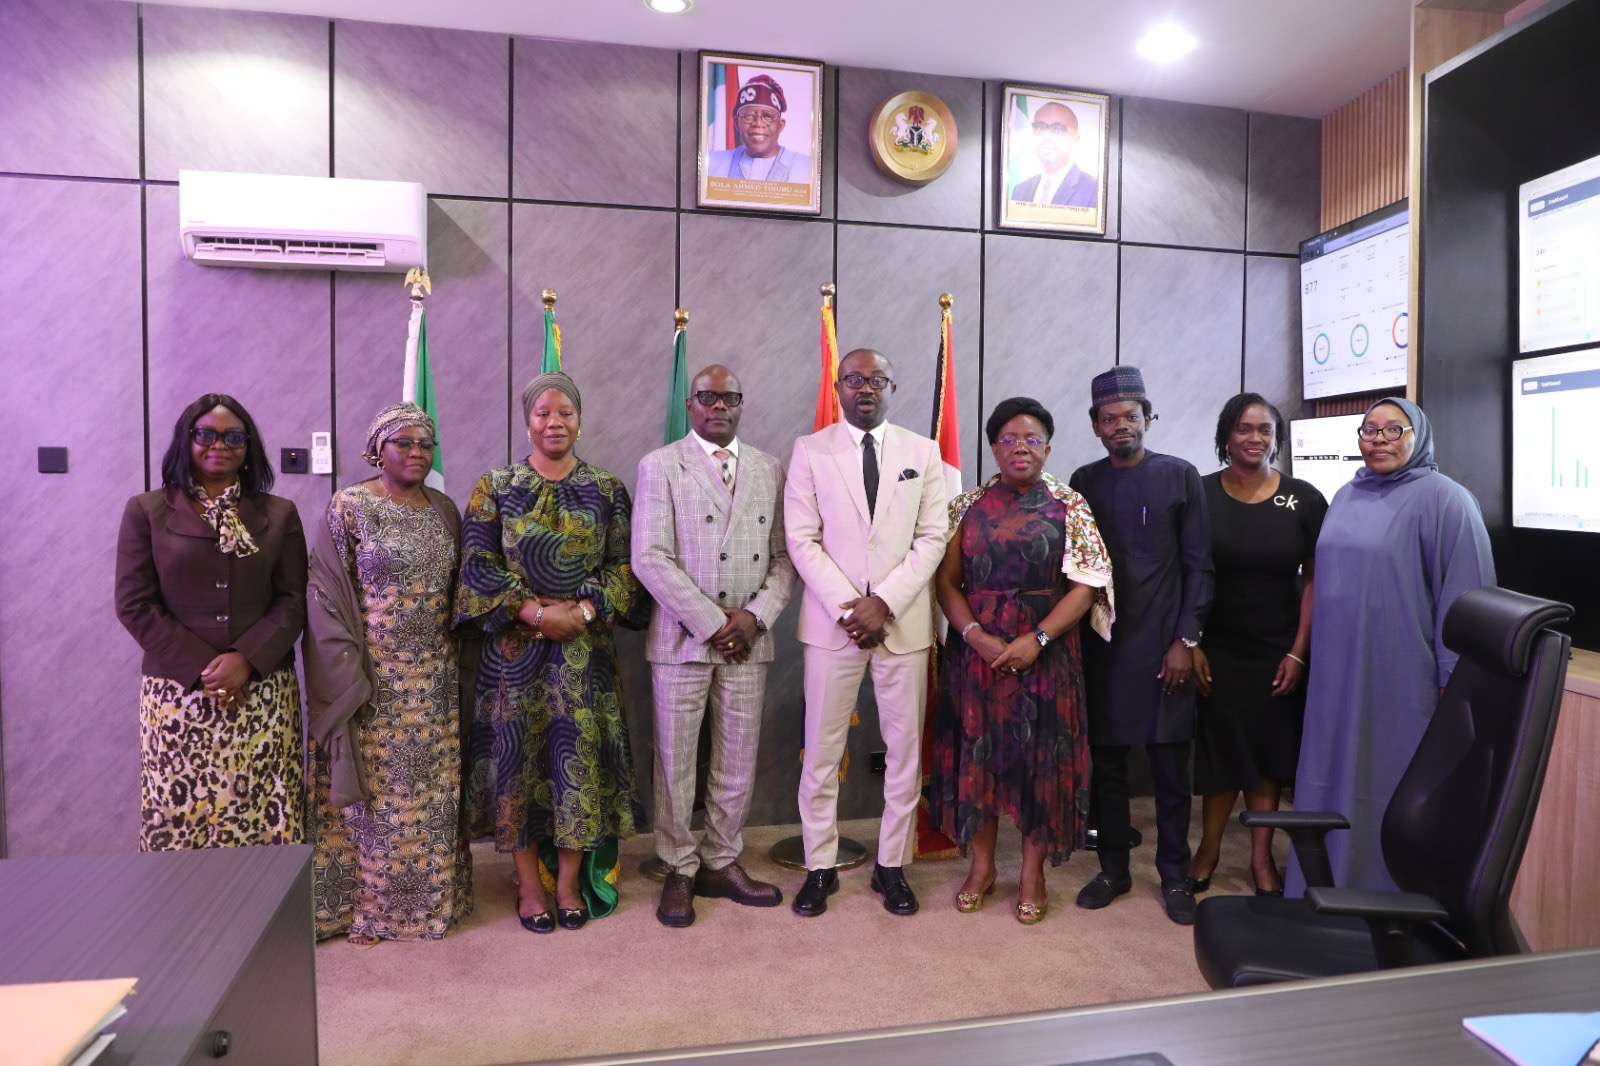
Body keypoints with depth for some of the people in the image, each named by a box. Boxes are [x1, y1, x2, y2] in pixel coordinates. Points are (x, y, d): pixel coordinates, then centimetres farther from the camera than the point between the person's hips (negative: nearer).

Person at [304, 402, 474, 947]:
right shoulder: (348, 508, -6)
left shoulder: (444, 509, 9)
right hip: (373, 679, -4)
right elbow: (327, 600, -8)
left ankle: (431, 895, 26)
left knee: (434, 792, 11)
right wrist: (346, 679, -13)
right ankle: (365, 906, 20)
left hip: (436, 678, 5)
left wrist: (456, 661, 7)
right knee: (373, 792, 4)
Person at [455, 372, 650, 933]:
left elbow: (625, 565, 0)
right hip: (514, 644, 0)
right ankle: (528, 882, 21)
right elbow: (478, 563, -3)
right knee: (518, 754, 5)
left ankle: (569, 882, 19)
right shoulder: (496, 486, 3)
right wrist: (532, 612, -15)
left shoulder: (608, 489, 5)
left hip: (586, 645, 1)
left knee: (579, 755, 3)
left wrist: (582, 612, -15)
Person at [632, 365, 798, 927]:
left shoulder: (768, 470, 11)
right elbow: (650, 559, -10)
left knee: (738, 760, 11)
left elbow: (785, 556, 8)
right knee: (676, 761, 7)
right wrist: (712, 624, -13)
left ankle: (722, 864, 28)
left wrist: (754, 616, -8)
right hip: (681, 639, -3)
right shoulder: (660, 466, 0)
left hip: (748, 639, 3)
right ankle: (679, 872, 23)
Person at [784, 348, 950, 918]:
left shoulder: (923, 452, 7)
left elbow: (933, 537, 1)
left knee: (904, 748, 7)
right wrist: (848, 607, -11)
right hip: (831, 618, -1)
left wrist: (884, 602, -11)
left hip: (904, 620, 1)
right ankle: (820, 867, 20)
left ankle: (892, 866, 23)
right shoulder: (810, 450, 4)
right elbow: (802, 540, -2)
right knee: (822, 749, 5)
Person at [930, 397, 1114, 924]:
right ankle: (981, 866, 25)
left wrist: (1038, 639, -16)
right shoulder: (968, 505, 5)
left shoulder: (1069, 506, 0)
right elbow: (947, 580, 1)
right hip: (975, 649, 2)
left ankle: (1033, 873, 23)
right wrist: (978, 636, -13)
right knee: (977, 753, 8)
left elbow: (1086, 584, -5)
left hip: (1044, 652, -1)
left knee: (1040, 756, 6)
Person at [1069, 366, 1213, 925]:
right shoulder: (1083, 482, 7)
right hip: (1100, 645, 2)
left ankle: (1174, 875, 22)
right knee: (1106, 764, 9)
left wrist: (1186, 640, -7)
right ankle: (1113, 868, 24)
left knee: (1171, 768, 6)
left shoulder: (1180, 476, 2)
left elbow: (1198, 565, 0)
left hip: (1162, 646, -2)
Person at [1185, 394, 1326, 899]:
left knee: (1270, 751, 10)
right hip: (1218, 649, -1)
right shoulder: (1201, 494, -4)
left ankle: (1261, 856, 24)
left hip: (1278, 652, 1)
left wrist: (1297, 653, -5)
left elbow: (1315, 579, -1)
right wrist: (1190, 644, -6)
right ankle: (1209, 848, 23)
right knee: (1220, 748, 7)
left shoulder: (1304, 499, -2)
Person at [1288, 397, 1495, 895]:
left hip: (1402, 679, -6)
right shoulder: (1347, 497, 12)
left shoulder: (1443, 500, -8)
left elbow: (1464, 595, -11)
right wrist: (1306, 654, 15)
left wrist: (1454, 682, -13)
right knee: (1334, 783, 13)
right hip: (1338, 676, 6)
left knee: (1393, 792, 4)